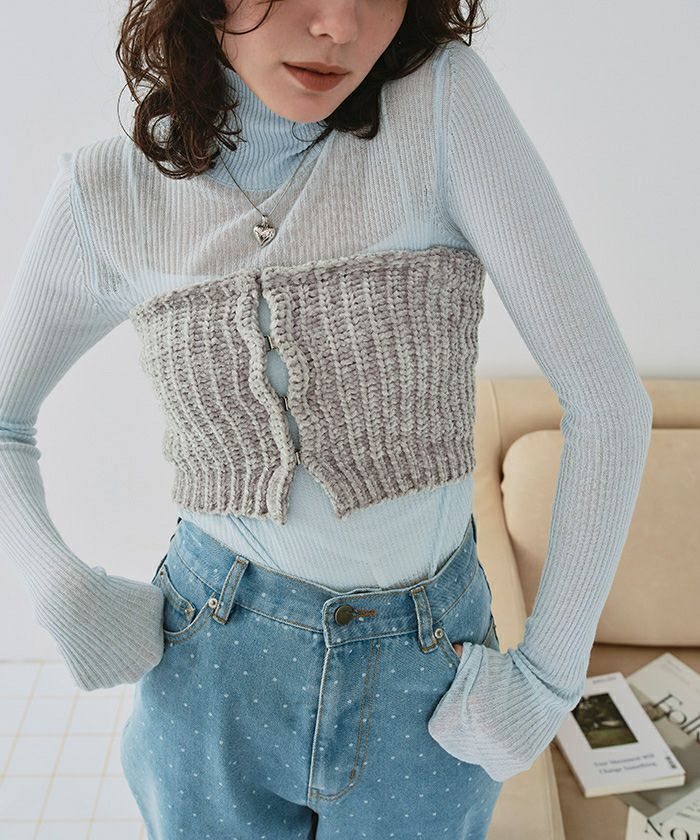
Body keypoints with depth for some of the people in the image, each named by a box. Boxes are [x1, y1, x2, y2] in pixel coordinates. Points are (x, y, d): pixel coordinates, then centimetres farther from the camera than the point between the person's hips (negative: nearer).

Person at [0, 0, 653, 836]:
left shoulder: (449, 102, -14)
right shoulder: (110, 190, -8)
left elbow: (609, 402, -15)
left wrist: (550, 675, -10)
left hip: (426, 681, 0)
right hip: (216, 674, 1)